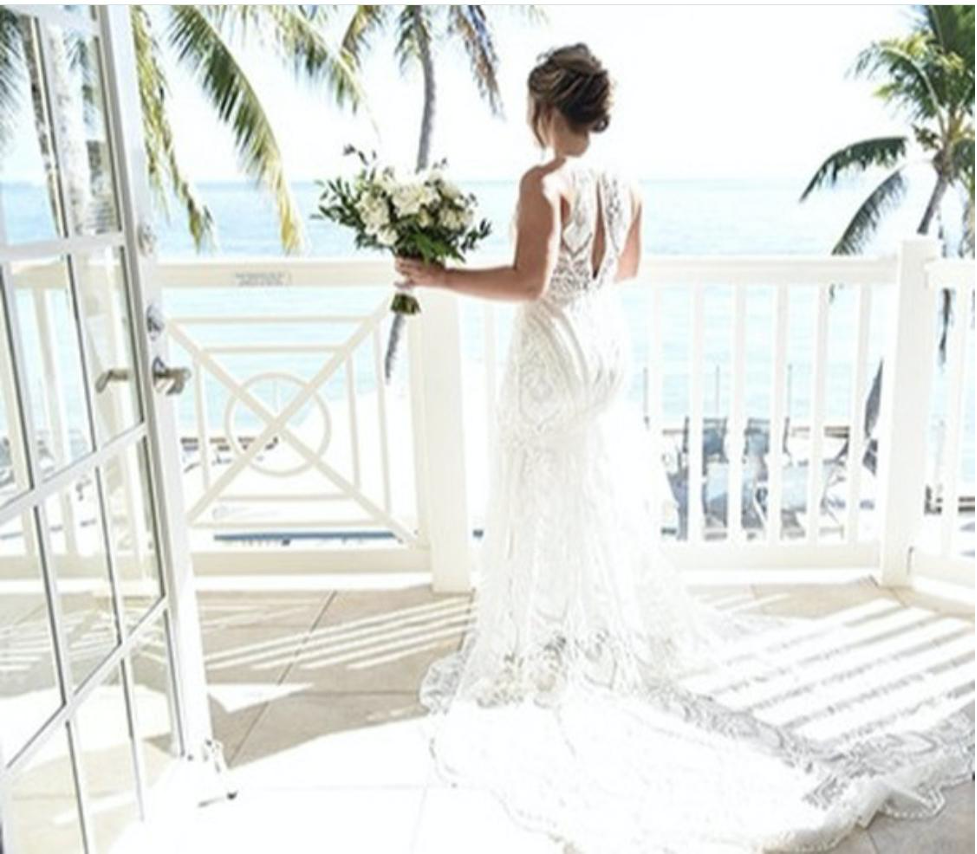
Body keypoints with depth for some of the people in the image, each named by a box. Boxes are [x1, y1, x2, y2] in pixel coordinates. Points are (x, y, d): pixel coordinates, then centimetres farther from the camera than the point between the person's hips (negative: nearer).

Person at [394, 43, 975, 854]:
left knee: (548, 502, 4)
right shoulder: (624, 187, 5)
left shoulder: (544, 183, -17)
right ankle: (619, 629, 32)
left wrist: (441, 277, -16)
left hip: (553, 355, -7)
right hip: (606, 345, 7)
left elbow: (530, 281, -23)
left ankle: (548, 646, 16)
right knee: (606, 496, 18)